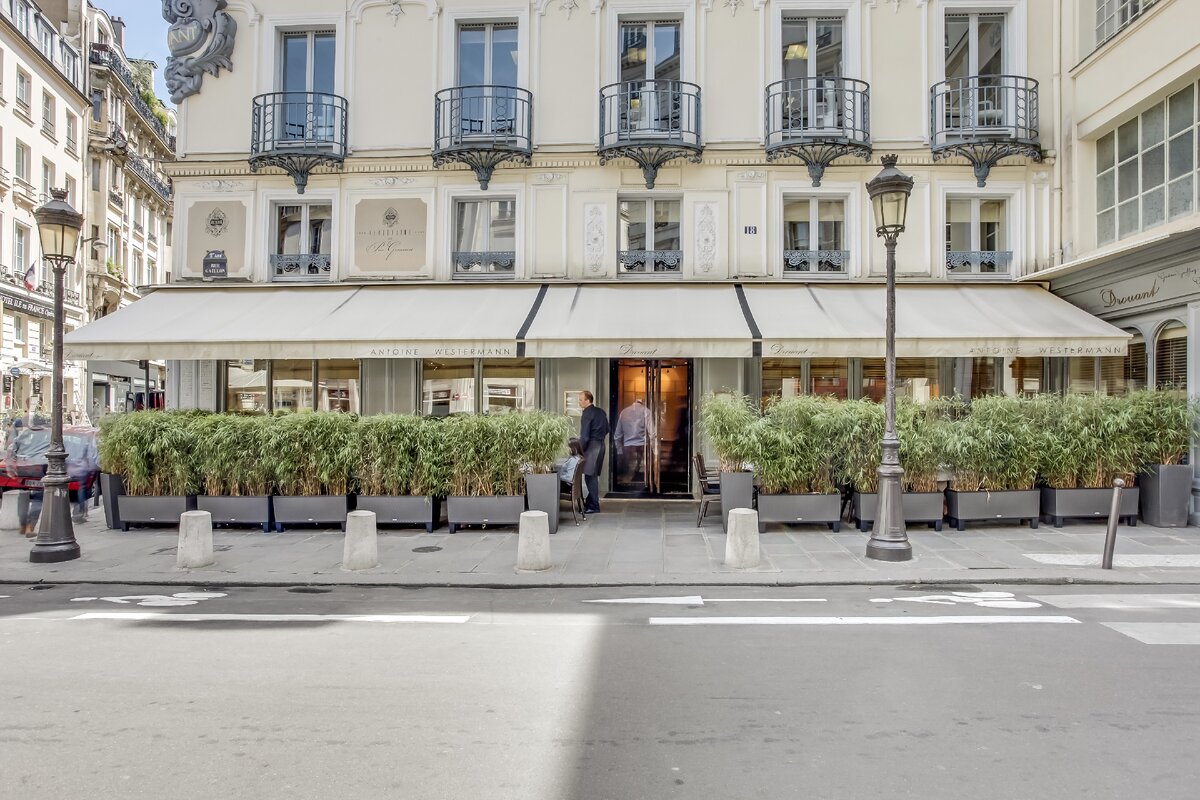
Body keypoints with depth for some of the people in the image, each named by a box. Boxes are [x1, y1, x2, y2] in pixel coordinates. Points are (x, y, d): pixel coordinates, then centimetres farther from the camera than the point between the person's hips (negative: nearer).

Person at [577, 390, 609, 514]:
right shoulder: (601, 412, 12)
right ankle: (590, 502, 19)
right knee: (594, 475, 13)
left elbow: (584, 436, -16)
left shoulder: (587, 414, -13)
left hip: (591, 447, -9)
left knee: (590, 476, -4)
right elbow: (607, 429, 19)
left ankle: (594, 506, -2)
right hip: (601, 445, 9)